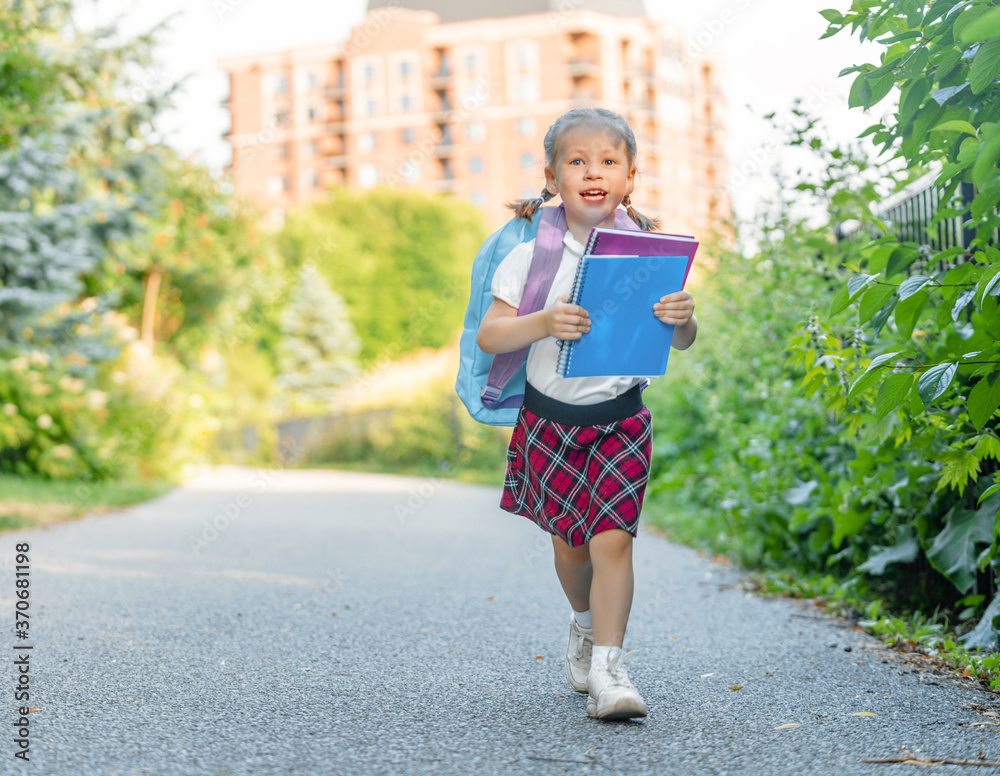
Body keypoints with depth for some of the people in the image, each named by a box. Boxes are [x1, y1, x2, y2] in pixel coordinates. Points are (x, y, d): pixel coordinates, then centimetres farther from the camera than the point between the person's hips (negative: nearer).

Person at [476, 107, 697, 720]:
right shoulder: (533, 255, -6)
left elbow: (682, 344, 0)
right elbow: (488, 336, -11)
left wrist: (684, 318, -23)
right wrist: (544, 324, -29)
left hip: (620, 419, -1)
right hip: (549, 419, 1)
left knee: (612, 539, -12)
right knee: (571, 541, 14)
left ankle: (606, 669, -6)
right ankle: (586, 625, 42)